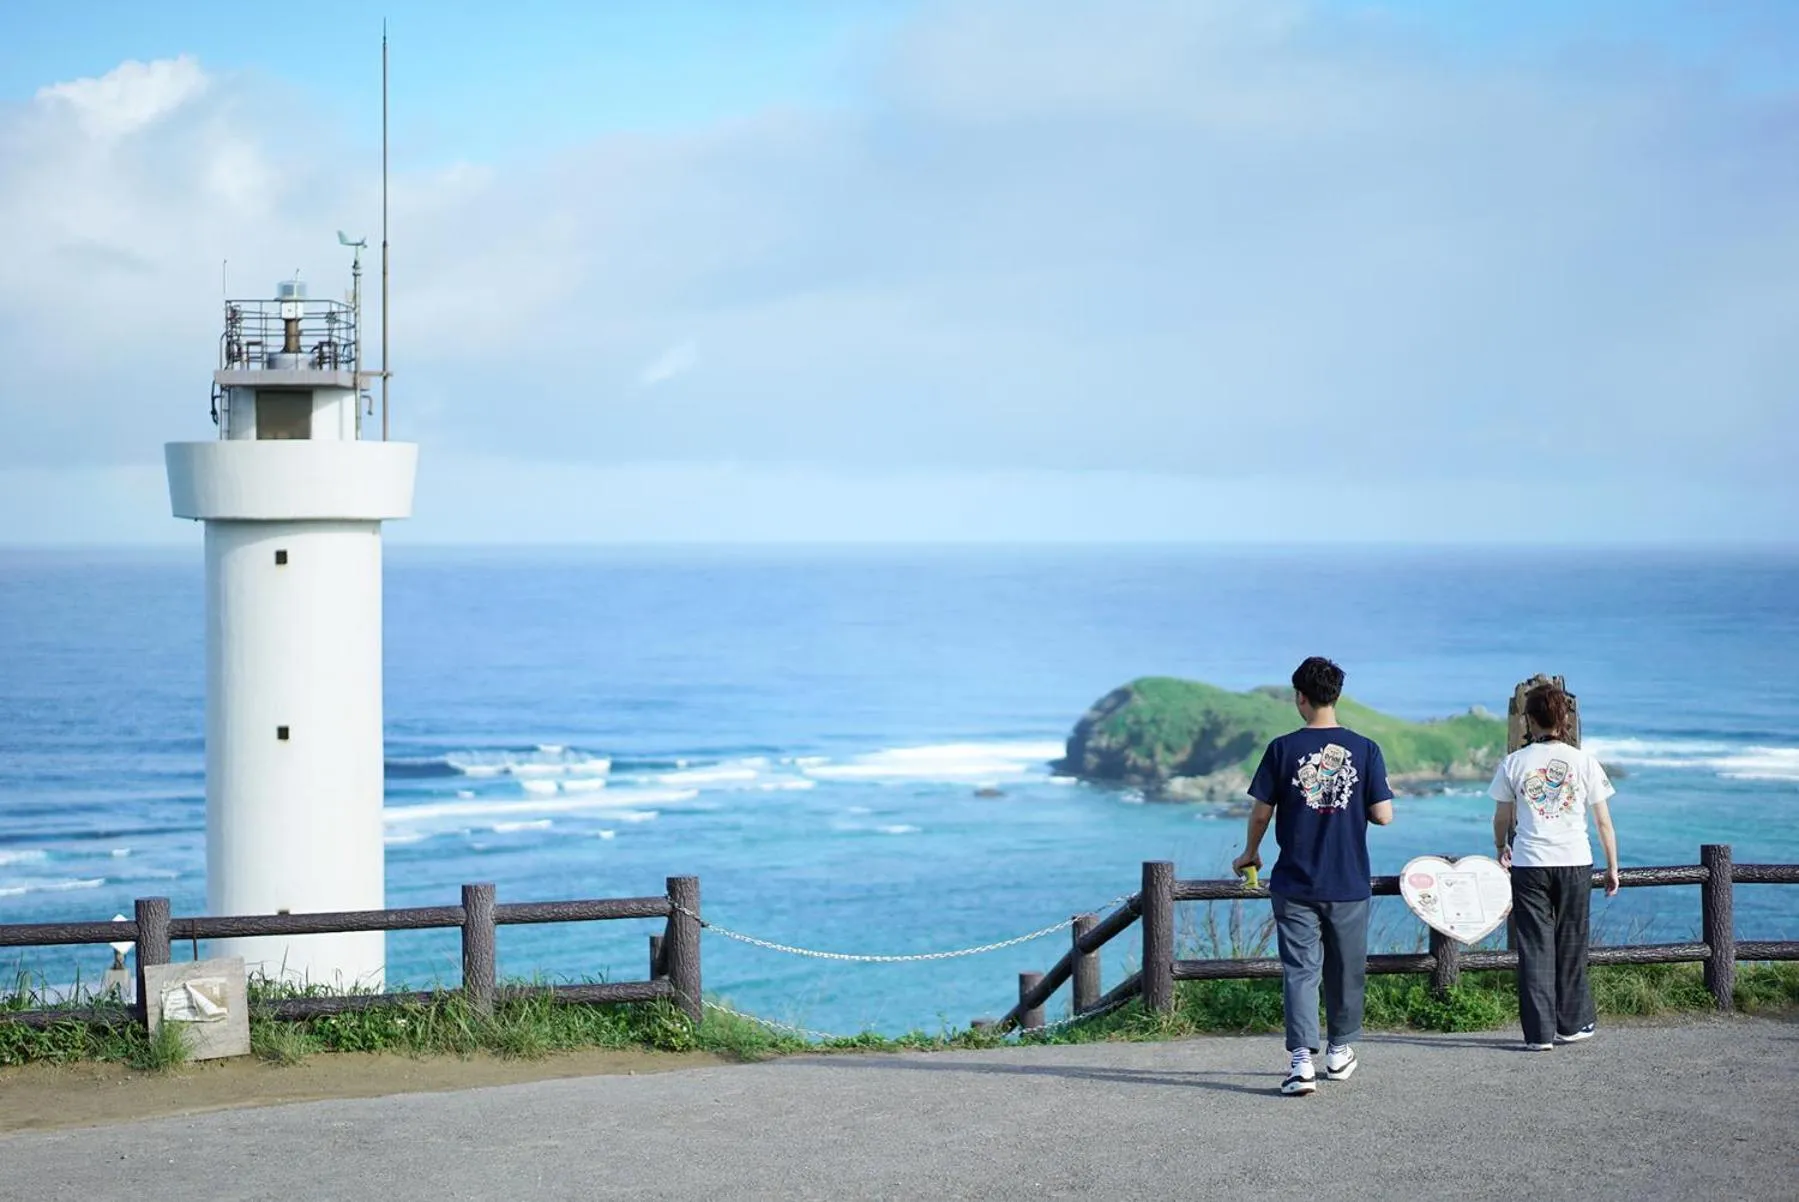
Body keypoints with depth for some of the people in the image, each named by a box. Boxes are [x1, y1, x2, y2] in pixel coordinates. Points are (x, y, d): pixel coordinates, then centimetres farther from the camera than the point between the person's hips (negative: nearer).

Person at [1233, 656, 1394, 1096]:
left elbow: (1260, 813, -2)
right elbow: (1383, 815, -5)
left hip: (1295, 883, -1)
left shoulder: (1283, 749, -6)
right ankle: (1340, 1051, 30)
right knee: (1345, 970, 16)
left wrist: (1250, 854, 17)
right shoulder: (1365, 750, -4)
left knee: (1300, 969, -1)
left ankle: (1301, 1060, -15)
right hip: (1349, 885, 1)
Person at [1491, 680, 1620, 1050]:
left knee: (1535, 947, 2)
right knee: (1571, 946, 12)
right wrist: (1612, 867, 12)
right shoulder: (1584, 761, 0)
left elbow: (1502, 818, 9)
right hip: (1575, 865, 1)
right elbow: (1603, 821, 2)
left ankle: (1539, 1031, -2)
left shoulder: (1514, 763, -1)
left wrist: (1501, 848, 29)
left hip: (1529, 865, -1)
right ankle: (1572, 1023, 20)